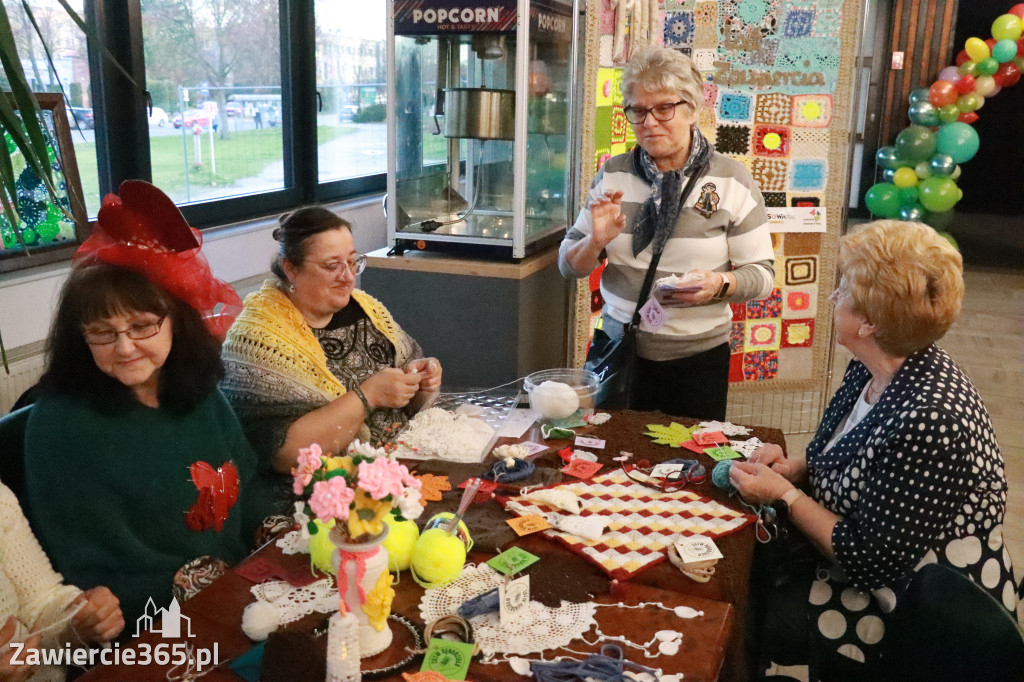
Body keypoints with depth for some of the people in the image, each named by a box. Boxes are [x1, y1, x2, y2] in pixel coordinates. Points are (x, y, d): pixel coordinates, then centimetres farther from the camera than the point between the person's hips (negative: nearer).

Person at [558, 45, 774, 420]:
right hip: (619, 350, 2)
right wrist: (596, 241, -15)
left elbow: (762, 274, -3)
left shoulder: (731, 179, -4)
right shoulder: (612, 175, 3)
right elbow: (570, 265, 5)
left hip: (698, 359, -2)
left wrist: (720, 285, -23)